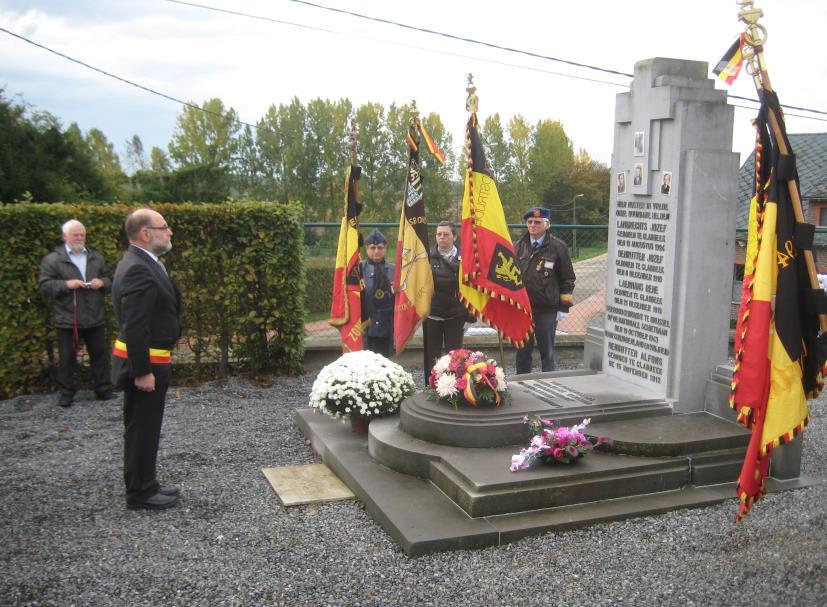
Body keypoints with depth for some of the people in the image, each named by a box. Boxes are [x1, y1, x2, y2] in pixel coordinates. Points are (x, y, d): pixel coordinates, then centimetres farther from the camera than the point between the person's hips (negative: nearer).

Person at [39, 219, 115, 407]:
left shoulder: (97, 258, 11)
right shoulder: (52, 260, -2)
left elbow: (109, 279, 15)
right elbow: (44, 285, -7)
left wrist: (102, 282, -7)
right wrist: (66, 284, -20)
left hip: (95, 318, 3)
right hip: (67, 319, -3)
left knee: (100, 354, 9)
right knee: (67, 358, 5)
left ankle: (104, 389, 19)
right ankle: (66, 393, 16)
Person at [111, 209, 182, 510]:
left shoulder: (141, 263, 9)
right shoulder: (138, 270, -22)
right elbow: (134, 327, -25)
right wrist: (143, 371, -24)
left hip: (147, 361, 10)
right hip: (144, 364, -10)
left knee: (144, 428, 18)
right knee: (142, 429, 3)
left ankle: (145, 484, 30)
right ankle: (139, 493, 15)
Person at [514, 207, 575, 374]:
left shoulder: (558, 247, -2)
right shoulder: (519, 246, 9)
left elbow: (567, 278, 0)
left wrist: (563, 307, -3)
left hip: (547, 310, -3)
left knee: (547, 352, 7)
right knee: (523, 351, 10)